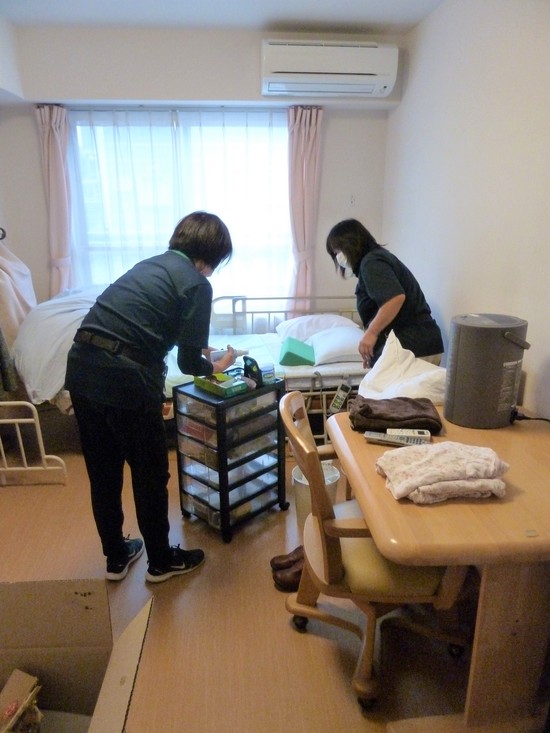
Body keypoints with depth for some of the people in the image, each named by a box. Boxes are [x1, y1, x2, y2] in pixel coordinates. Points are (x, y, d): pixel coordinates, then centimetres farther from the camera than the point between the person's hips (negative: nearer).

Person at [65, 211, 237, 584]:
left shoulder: (151, 265, 20)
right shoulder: (196, 284, -3)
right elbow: (189, 362, -6)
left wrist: (196, 348, 38)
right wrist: (215, 366, 16)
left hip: (81, 368, 8)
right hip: (125, 380, -8)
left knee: (103, 474, 20)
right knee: (150, 475, 12)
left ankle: (117, 557, 38)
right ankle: (161, 561, 32)